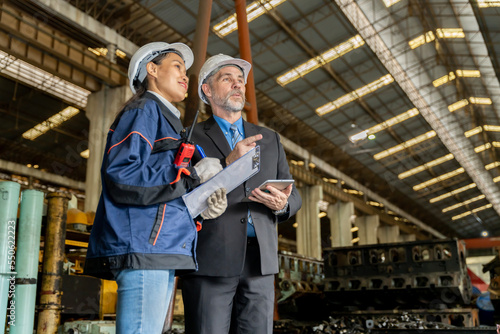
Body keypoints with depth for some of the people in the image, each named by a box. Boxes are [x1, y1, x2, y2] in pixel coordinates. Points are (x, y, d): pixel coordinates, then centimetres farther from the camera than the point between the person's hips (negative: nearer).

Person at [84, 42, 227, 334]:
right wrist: (192, 174, -12)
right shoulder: (144, 110, -1)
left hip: (162, 250, 10)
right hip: (143, 246, -10)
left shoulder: (167, 120, 28)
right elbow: (119, 174, -17)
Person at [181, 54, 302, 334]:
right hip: (210, 259, -3)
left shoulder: (270, 139, 20)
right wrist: (227, 164, -15)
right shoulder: (192, 138, 7)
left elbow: (294, 196, 17)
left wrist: (282, 204, -7)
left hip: (260, 259, 4)